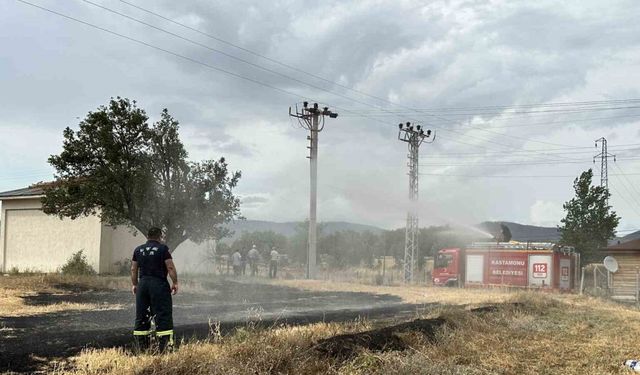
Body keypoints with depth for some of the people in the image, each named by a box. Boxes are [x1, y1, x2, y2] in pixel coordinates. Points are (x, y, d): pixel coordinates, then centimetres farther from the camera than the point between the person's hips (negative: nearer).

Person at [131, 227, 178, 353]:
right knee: (163, 314, -3)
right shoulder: (163, 248, -5)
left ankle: (141, 345, 12)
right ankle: (164, 344, -8)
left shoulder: (138, 250, 10)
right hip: (159, 284, -5)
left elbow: (134, 269, 12)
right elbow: (170, 267, -9)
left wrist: (134, 284, 20)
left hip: (142, 284, 5)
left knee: (141, 314, 10)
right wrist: (175, 283, -2)